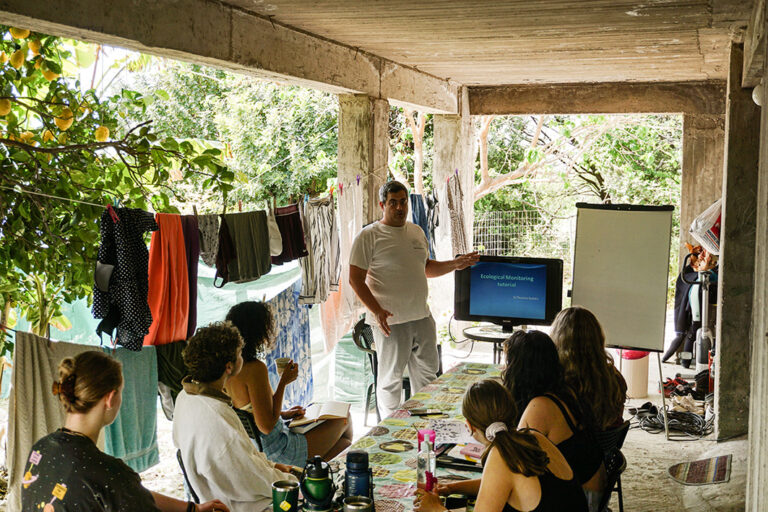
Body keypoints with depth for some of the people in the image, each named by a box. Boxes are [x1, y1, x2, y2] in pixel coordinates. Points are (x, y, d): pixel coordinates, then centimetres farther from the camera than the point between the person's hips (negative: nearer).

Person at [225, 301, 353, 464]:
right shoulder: (255, 368, -28)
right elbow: (266, 426, -27)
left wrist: (282, 414, 10)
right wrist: (283, 382, -20)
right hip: (276, 453, -8)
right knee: (344, 418, 9)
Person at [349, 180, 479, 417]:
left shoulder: (417, 231, 13)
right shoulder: (369, 236, -9)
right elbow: (355, 279, -12)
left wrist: (455, 264, 10)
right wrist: (376, 310, -22)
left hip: (422, 317, 7)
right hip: (390, 321, -7)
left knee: (428, 372, 17)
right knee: (390, 378, 5)